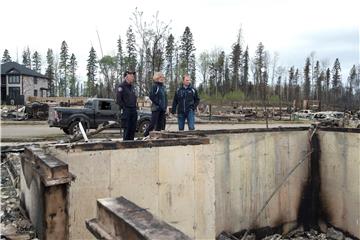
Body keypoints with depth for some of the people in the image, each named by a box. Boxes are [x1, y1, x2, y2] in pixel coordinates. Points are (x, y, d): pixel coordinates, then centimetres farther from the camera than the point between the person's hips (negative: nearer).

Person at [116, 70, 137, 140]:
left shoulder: (132, 87, 18)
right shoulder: (121, 86, -7)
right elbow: (118, 99, -12)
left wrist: (134, 107, 12)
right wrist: (124, 108, -13)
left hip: (133, 110, 8)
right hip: (126, 110, -7)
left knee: (133, 128, 8)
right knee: (127, 128, -6)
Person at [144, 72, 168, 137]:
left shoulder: (163, 86, 16)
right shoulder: (154, 86, -5)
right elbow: (151, 96, -13)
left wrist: (165, 106, 10)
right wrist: (158, 103, -12)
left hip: (162, 109, 7)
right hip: (156, 108, -7)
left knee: (161, 124, 6)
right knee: (153, 123, -8)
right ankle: (145, 135, 4)